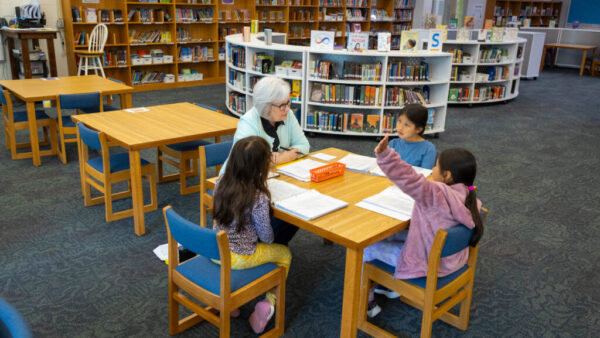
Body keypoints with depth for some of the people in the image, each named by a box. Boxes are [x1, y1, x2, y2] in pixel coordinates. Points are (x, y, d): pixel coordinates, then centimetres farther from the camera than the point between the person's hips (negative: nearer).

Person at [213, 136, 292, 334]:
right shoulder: (259, 198, -26)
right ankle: (269, 303, 9)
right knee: (284, 254, 18)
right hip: (238, 258, -6)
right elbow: (266, 236, -14)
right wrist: (268, 237, 10)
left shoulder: (221, 184, -9)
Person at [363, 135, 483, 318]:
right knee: (391, 233, 26)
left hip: (427, 264, -9)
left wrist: (384, 154, -48)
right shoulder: (467, 196, -5)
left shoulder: (437, 194, -30)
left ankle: (365, 302, 16)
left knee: (366, 248, 2)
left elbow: (409, 179, -41)